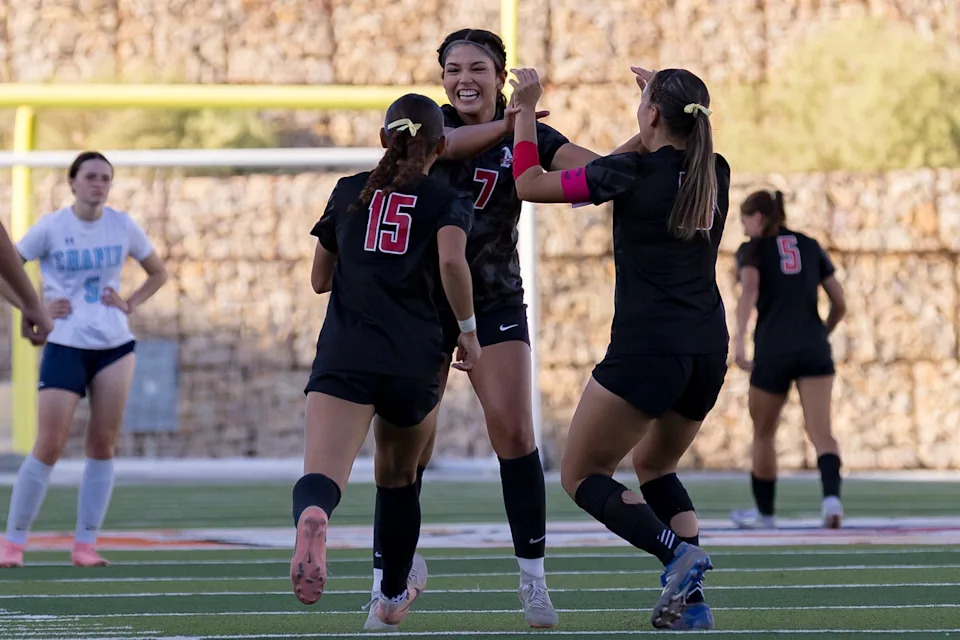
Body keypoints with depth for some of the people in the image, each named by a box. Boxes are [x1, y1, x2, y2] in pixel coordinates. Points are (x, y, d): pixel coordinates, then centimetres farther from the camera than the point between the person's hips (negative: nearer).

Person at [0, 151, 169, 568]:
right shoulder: (51, 228, -5)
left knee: (103, 444, 1)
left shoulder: (123, 227, 4)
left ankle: (85, 544, 7)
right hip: (65, 346, -3)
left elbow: (158, 272, 18)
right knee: (49, 446, -8)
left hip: (115, 346, 3)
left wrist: (131, 303, 3)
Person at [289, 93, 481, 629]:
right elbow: (452, 262, -12)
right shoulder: (448, 202, 9)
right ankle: (395, 595, 40)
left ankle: (312, 517, -54)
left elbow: (320, 279, 24)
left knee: (322, 478, -18)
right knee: (400, 476, 26)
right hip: (415, 360, 0)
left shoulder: (349, 193, 17)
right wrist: (469, 330, 0)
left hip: (344, 355, 0)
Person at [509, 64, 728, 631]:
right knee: (656, 466, 27)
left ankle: (678, 552, -18)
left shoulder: (631, 173, -10)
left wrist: (527, 111, 9)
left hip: (646, 350, -7)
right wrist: (666, 97, 38)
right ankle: (690, 601, 9)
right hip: (709, 352, 7)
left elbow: (530, 184, -1)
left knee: (582, 476, 6)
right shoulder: (717, 175, 7)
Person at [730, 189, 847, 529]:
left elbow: (749, 289, -17)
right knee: (821, 432, -9)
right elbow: (840, 304, 15)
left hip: (773, 351, -2)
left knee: (763, 433, 17)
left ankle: (764, 512, 30)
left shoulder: (753, 250, 5)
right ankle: (832, 495, -35)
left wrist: (739, 339, -27)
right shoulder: (810, 247, 16)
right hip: (814, 347, 2)